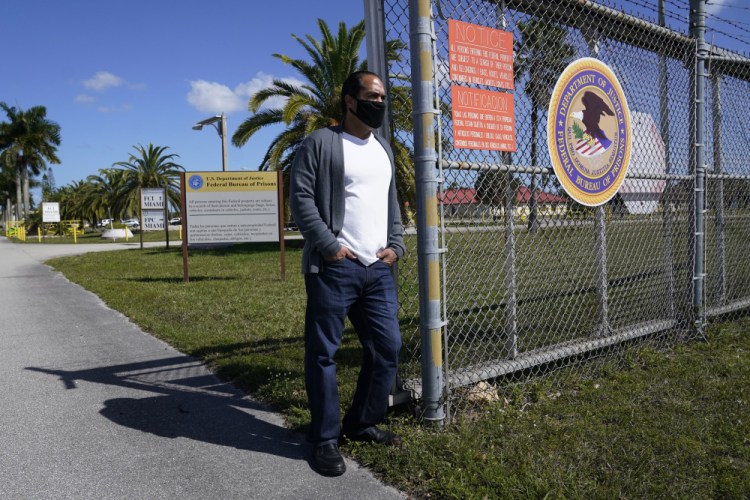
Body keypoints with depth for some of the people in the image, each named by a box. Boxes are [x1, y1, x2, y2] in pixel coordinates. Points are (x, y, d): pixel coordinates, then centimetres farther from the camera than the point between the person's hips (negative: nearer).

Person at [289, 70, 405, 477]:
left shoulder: (383, 149, 20)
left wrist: (395, 245, 9)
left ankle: (362, 423, 27)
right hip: (333, 268, -7)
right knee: (323, 353, 1)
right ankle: (325, 438, 15)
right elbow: (300, 197, -10)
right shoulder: (322, 142, -3)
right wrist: (329, 245, -15)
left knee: (387, 349, 9)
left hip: (378, 269, 7)